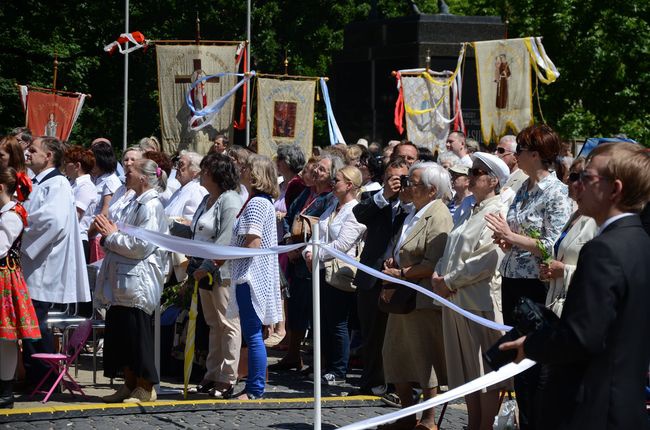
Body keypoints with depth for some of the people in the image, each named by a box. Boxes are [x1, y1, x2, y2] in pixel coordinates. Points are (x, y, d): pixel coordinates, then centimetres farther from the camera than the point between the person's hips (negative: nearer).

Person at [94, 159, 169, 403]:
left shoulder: (151, 206, -13)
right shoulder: (135, 204, 16)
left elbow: (142, 246, -21)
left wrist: (112, 236, -11)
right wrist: (109, 234, 6)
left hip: (137, 284, -10)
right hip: (122, 282, 10)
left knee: (137, 335, -4)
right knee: (118, 335, 11)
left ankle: (146, 388, 5)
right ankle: (130, 385, 19)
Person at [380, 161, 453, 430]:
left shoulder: (438, 216, -14)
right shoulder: (414, 214, 15)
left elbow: (433, 264, -22)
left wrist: (401, 274, -14)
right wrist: (390, 269, 3)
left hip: (423, 300, -10)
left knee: (425, 357, -2)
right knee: (397, 355, 14)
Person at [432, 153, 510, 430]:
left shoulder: (499, 212, -10)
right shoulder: (469, 214, 20)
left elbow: (489, 261, -19)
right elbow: (450, 252, 22)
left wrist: (451, 282, -15)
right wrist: (438, 276, 2)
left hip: (480, 300, -9)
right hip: (455, 300, 9)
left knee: (486, 371, -2)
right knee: (465, 369, 13)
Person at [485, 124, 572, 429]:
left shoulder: (556, 192, -12)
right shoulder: (524, 189, 13)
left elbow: (553, 246, -18)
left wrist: (512, 236, -14)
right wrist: (506, 239, 3)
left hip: (536, 288, -9)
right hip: (513, 281, 9)